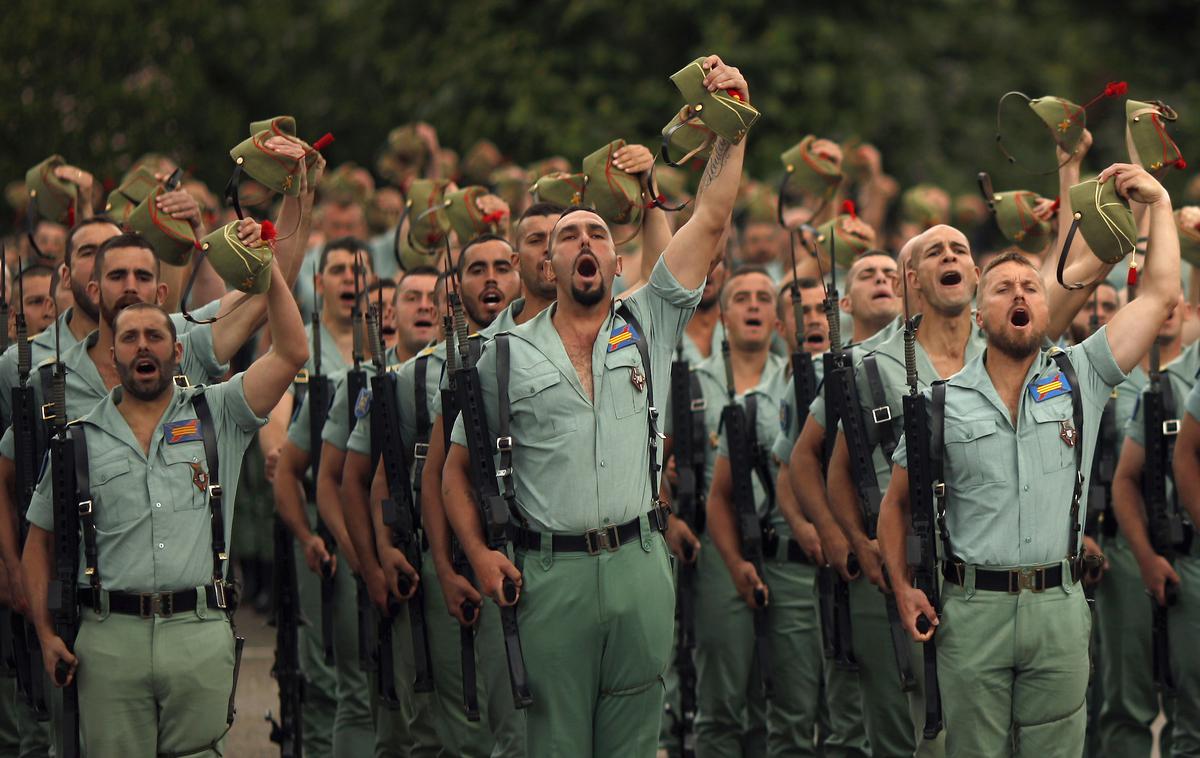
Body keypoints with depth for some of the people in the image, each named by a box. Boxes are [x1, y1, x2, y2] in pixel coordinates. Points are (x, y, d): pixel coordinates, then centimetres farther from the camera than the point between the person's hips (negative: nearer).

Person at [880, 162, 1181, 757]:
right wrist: (902, 587, 1)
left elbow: (1158, 296, 2)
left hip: (1058, 611, 1)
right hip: (971, 612, -1)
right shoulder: (943, 403, 5)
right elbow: (897, 503, 13)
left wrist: (1159, 204, 3)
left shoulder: (1079, 378, 5)